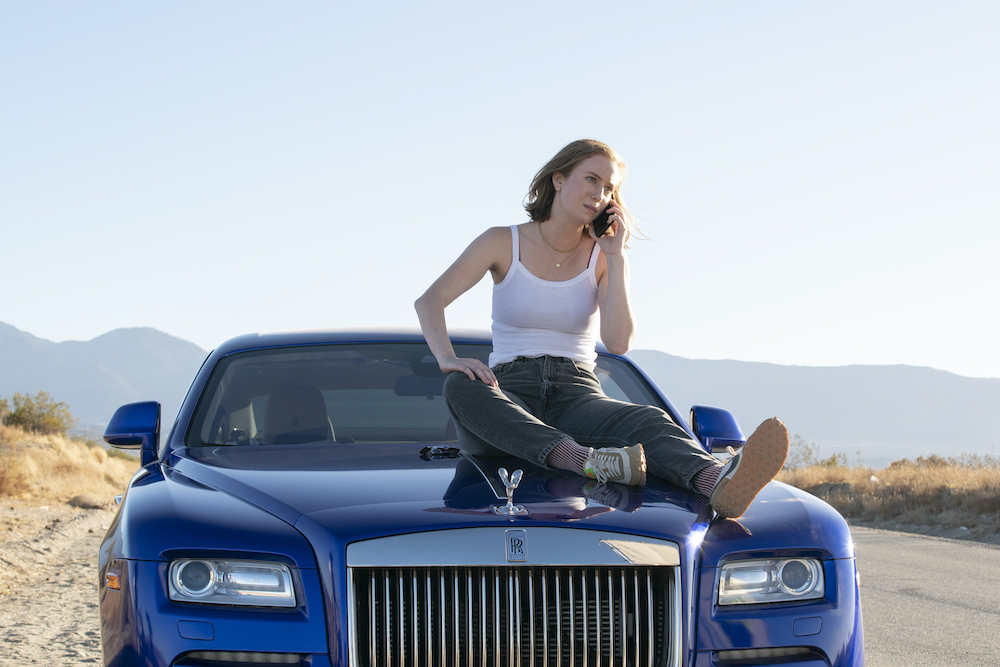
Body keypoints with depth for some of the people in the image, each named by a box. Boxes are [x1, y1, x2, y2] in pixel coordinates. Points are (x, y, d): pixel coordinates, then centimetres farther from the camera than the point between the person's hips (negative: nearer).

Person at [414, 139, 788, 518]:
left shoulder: (603, 257, 10)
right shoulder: (504, 243, 7)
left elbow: (618, 343, -5)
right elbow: (429, 301, 0)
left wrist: (615, 258, -6)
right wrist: (447, 359, -20)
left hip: (576, 398, 1)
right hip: (510, 394, -1)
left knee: (648, 422, -33)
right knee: (461, 387, -38)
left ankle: (720, 483, -68)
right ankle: (585, 461, -58)